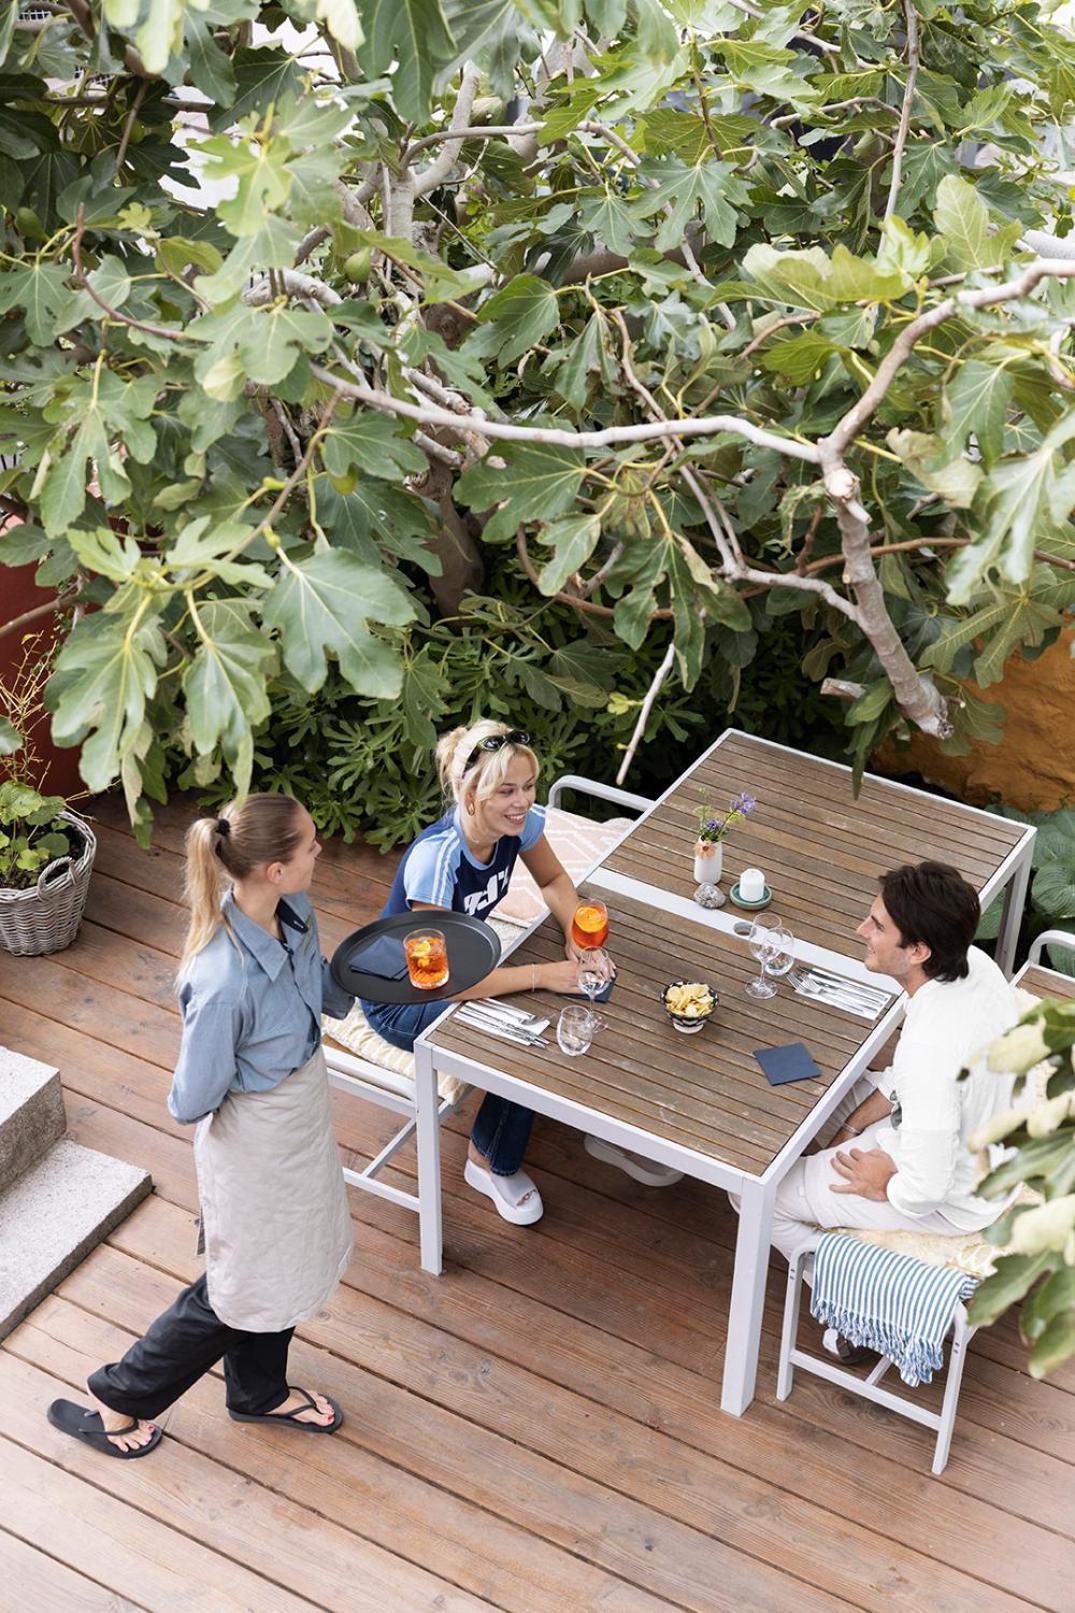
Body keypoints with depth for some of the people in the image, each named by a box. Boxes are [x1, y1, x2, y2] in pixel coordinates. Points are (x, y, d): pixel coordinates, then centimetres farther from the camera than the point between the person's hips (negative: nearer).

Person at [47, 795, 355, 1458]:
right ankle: (118, 1399, 37)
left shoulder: (295, 912, -16)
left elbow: (326, 992, 4)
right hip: (255, 1145, -8)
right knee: (243, 1290, 15)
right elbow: (192, 1103, -28)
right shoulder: (225, 982, -40)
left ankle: (260, 1392, 54)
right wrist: (251, 1078, -10)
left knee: (290, 1267, 27)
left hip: (304, 1119, 8)